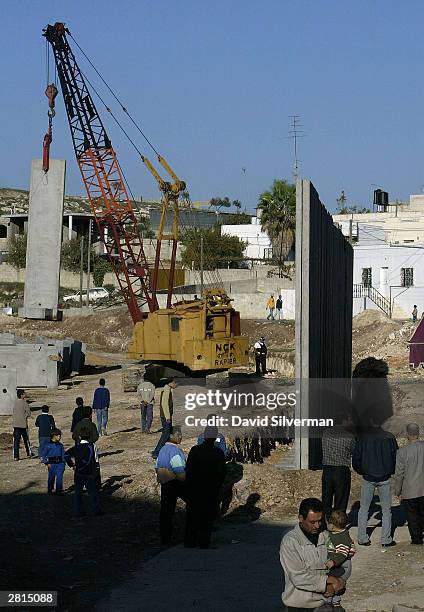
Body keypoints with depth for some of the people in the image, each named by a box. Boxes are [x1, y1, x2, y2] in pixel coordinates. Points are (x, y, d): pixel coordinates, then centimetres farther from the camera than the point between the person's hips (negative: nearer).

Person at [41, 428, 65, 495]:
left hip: (60, 463, 3)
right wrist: (47, 463, -6)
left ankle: (59, 490, -2)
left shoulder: (60, 445, 9)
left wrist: (63, 462, 12)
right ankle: (50, 490, 24)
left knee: (59, 477, -8)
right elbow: (43, 455, 0)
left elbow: (63, 454, 17)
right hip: (52, 464, -2)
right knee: (51, 477, 6)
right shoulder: (48, 445, -4)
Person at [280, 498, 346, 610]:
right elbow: (298, 577, -11)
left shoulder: (325, 537, 10)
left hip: (325, 601, 4)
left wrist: (333, 586, -6)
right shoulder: (289, 541, -5)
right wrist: (328, 580, -11)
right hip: (300, 605, -4)